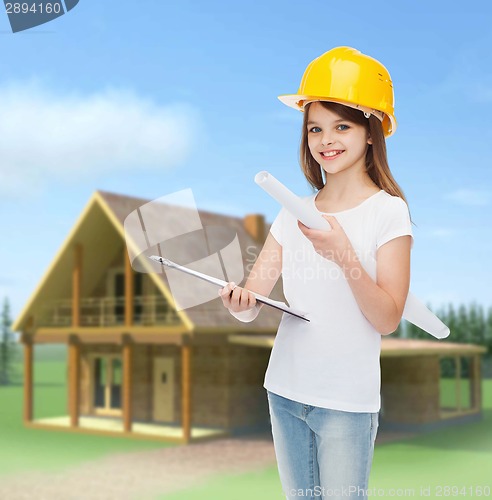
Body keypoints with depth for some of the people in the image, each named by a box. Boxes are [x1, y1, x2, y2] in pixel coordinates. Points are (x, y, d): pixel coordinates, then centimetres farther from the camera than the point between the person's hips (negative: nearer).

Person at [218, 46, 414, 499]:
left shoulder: (388, 211, -9)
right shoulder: (294, 212, 4)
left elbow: (388, 320, -15)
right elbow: (252, 302, -1)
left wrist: (343, 254, -29)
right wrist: (237, 299, -24)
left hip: (347, 400, -4)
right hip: (285, 391, 5)